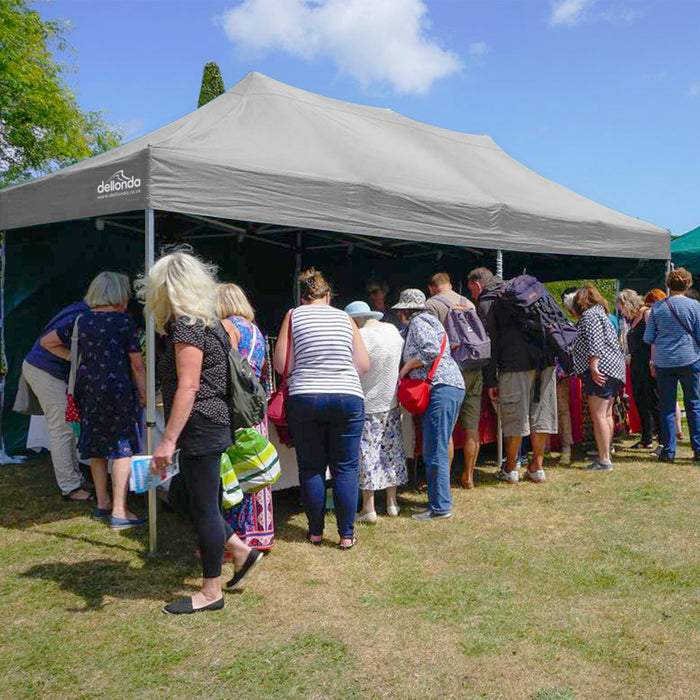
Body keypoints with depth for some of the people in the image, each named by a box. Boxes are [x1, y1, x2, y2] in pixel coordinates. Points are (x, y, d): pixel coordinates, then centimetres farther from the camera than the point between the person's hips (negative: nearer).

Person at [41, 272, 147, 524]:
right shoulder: (124, 322, -8)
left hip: (87, 390, 6)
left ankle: (102, 503, 28)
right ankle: (119, 512, -2)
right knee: (123, 449, -1)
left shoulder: (81, 321, 7)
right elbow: (137, 364, -7)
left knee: (97, 448, 17)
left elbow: (46, 341, 16)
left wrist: (72, 357, 18)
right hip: (117, 389, -6)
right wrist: (144, 394, 0)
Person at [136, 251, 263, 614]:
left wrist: (168, 440, -22)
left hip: (199, 428, -10)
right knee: (198, 500, 19)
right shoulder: (208, 321, 14)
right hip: (213, 425, 10)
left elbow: (188, 387, -22)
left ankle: (210, 592, 13)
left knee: (203, 506, 1)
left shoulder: (186, 326, -15)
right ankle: (241, 551, 28)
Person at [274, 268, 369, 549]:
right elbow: (363, 365, 7)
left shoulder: (294, 315, 3)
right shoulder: (345, 318, 8)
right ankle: (346, 534, 9)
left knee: (311, 468, 10)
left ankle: (315, 531, 18)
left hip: (305, 398, -1)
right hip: (348, 397, 1)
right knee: (346, 468, 7)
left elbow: (281, 365, -1)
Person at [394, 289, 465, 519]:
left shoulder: (418, 322, -4)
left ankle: (440, 507, -3)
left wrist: (406, 367, -7)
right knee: (438, 449, 14)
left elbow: (431, 351, -18)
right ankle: (440, 501, 21)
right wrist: (408, 369, 21)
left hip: (441, 388, -11)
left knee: (435, 452, -7)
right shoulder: (427, 320, 26)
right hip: (452, 387, 11)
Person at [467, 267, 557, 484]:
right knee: (540, 415, 10)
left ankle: (510, 470, 13)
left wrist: (490, 381, -1)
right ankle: (537, 468, 17)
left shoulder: (485, 303, 4)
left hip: (516, 364, -6)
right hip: (545, 360, 6)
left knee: (514, 418, 3)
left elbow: (489, 343, -3)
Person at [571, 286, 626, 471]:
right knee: (606, 414, 15)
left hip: (600, 371, -11)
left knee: (598, 416, -11)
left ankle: (604, 461, -12)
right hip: (614, 370, 11)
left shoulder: (589, 315, -7)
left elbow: (594, 343, -19)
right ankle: (606, 454, 22)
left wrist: (593, 367, -22)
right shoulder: (602, 315, 23)